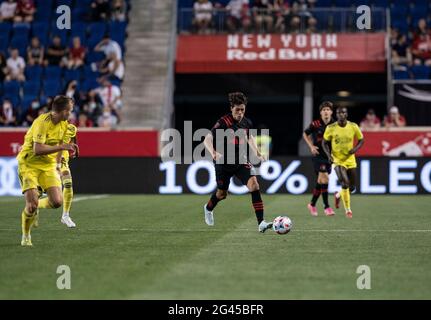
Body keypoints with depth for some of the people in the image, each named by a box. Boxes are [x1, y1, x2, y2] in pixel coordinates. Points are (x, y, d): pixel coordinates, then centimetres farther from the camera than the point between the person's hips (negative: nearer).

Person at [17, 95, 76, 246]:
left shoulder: (64, 124, 2)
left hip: (48, 165, 6)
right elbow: (37, 149, -31)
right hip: (29, 164, -6)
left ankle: (37, 206, 21)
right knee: (32, 203, -15)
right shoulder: (43, 122, -22)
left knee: (57, 202, -12)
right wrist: (61, 147, -32)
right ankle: (26, 236, 10)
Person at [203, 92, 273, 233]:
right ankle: (208, 208, 52)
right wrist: (213, 153, -41)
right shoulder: (223, 122, -17)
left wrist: (257, 153, 11)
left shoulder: (246, 123, 0)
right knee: (222, 193, 13)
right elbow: (207, 140, -22)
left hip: (241, 161, 3)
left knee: (254, 185, -20)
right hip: (224, 163, -3)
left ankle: (261, 223, -23)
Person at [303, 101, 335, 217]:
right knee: (325, 178, -17)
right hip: (318, 155, -4)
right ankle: (327, 207, -14)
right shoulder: (315, 124, -8)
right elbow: (305, 134, 9)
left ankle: (312, 204, 28)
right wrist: (311, 146, -2)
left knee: (320, 181, 10)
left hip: (329, 156, 4)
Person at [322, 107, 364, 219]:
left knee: (352, 187, 8)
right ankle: (348, 210, -5)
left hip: (350, 160, 3)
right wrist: (329, 155, -14)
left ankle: (338, 195, 42)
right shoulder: (330, 128, -9)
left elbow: (361, 140, 6)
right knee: (345, 184, -19)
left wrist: (355, 149, -15)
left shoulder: (353, 126, -5)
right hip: (337, 160, -3)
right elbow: (325, 143, 3)